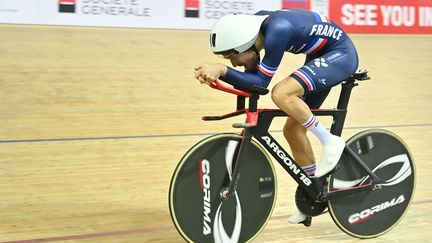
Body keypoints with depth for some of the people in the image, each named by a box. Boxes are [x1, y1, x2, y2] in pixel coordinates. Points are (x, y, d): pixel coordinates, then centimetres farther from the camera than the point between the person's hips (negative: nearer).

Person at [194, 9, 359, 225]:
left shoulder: (277, 30, -32)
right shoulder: (256, 25, -7)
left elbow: (261, 82, -28)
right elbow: (250, 80, -4)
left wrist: (222, 70, -35)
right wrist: (215, 73, -19)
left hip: (341, 54, -9)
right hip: (322, 58, 9)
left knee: (281, 93, -29)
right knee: (292, 129, 7)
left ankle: (330, 142, -11)